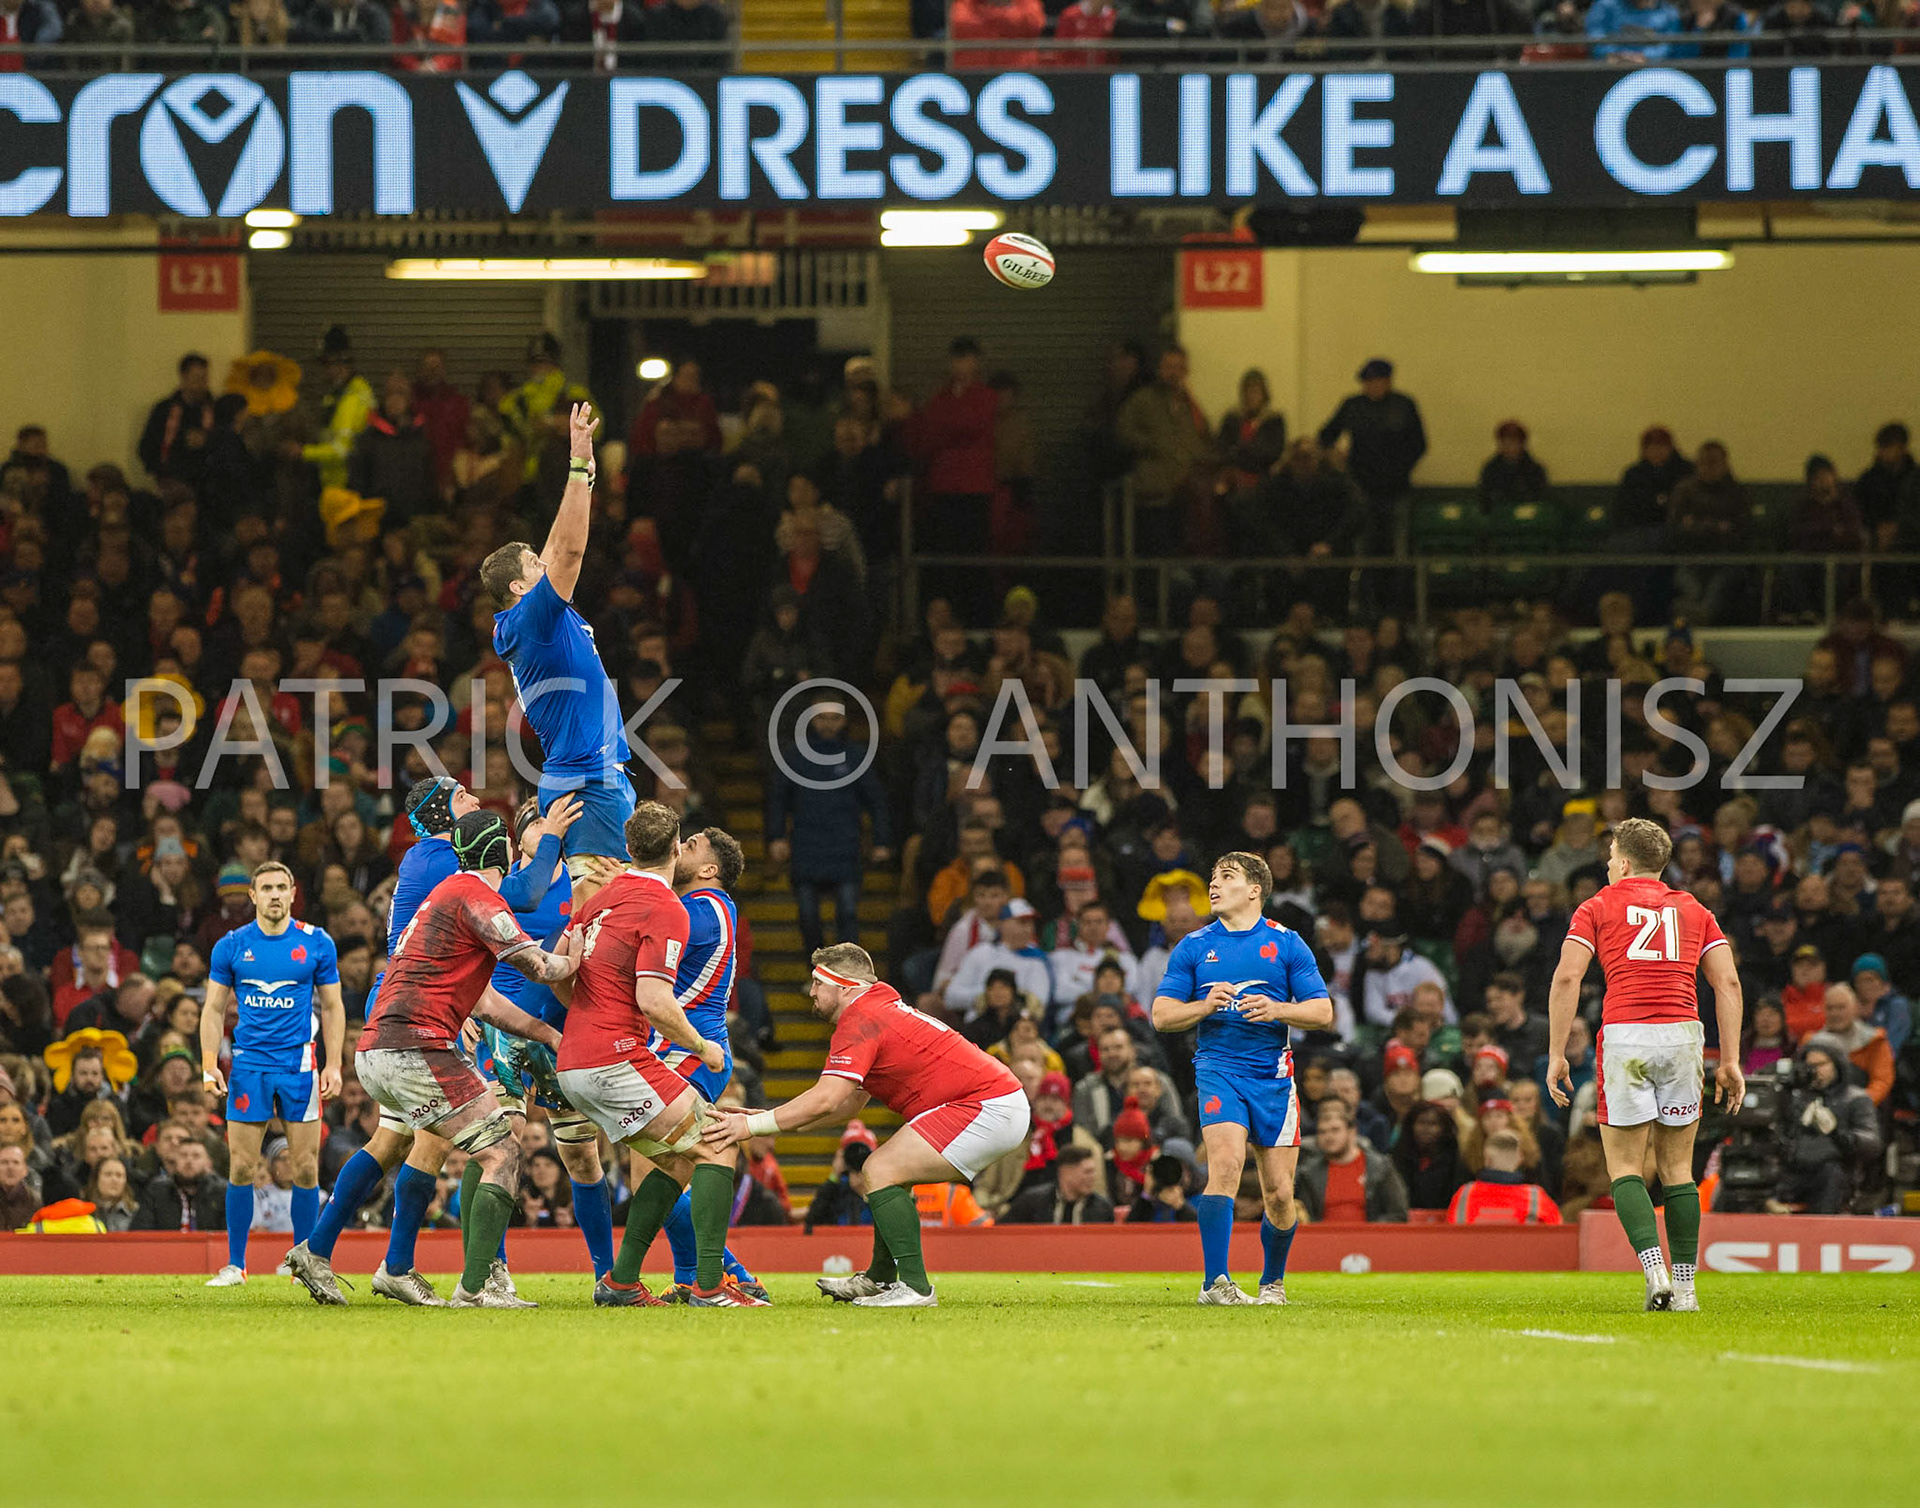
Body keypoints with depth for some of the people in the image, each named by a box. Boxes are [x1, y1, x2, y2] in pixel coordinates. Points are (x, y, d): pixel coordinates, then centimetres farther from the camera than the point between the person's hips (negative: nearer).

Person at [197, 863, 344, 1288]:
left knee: (306, 1169, -1)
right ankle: (235, 1264, 5)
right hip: (249, 1064, 0)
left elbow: (332, 1008, 8)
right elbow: (214, 1009, 8)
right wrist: (209, 1065, -3)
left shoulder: (316, 943, 3)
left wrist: (333, 1065, 0)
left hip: (299, 1066, 0)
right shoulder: (231, 946, 4)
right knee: (241, 1169, -2)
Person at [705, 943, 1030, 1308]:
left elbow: (825, 1100, -22)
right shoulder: (882, 1010, 20)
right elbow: (851, 1101, 23)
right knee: (891, 1174, 20)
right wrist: (780, 1121, 17)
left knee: (881, 1171, -14)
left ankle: (915, 1287, -15)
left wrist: (752, 1125, -19)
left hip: (989, 1109, -11)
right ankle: (880, 1280, 28)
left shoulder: (859, 1021, -12)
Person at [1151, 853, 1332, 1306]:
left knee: (1279, 1193, 3)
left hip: (1274, 1076, 1)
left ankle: (1273, 1281, 27)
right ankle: (1215, 1282, -27)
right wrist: (1205, 1005, -13)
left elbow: (1322, 1012, 4)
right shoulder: (1194, 947, 9)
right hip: (1218, 1068, -1)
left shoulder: (1286, 944, 6)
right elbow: (1162, 1014, 7)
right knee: (1226, 1162, -24)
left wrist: (1277, 1009, -15)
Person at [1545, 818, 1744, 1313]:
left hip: (1624, 1035, -3)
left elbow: (1567, 979, -3)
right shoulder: (1693, 910, 18)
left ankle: (1655, 1270, -18)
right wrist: (1730, 1062, 8)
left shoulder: (1597, 907, 9)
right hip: (1683, 1032, 3)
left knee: (1625, 1167, 2)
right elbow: (1728, 983, 8)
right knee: (1676, 1166, 12)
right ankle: (1684, 1285, 8)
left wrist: (1556, 1055, -2)